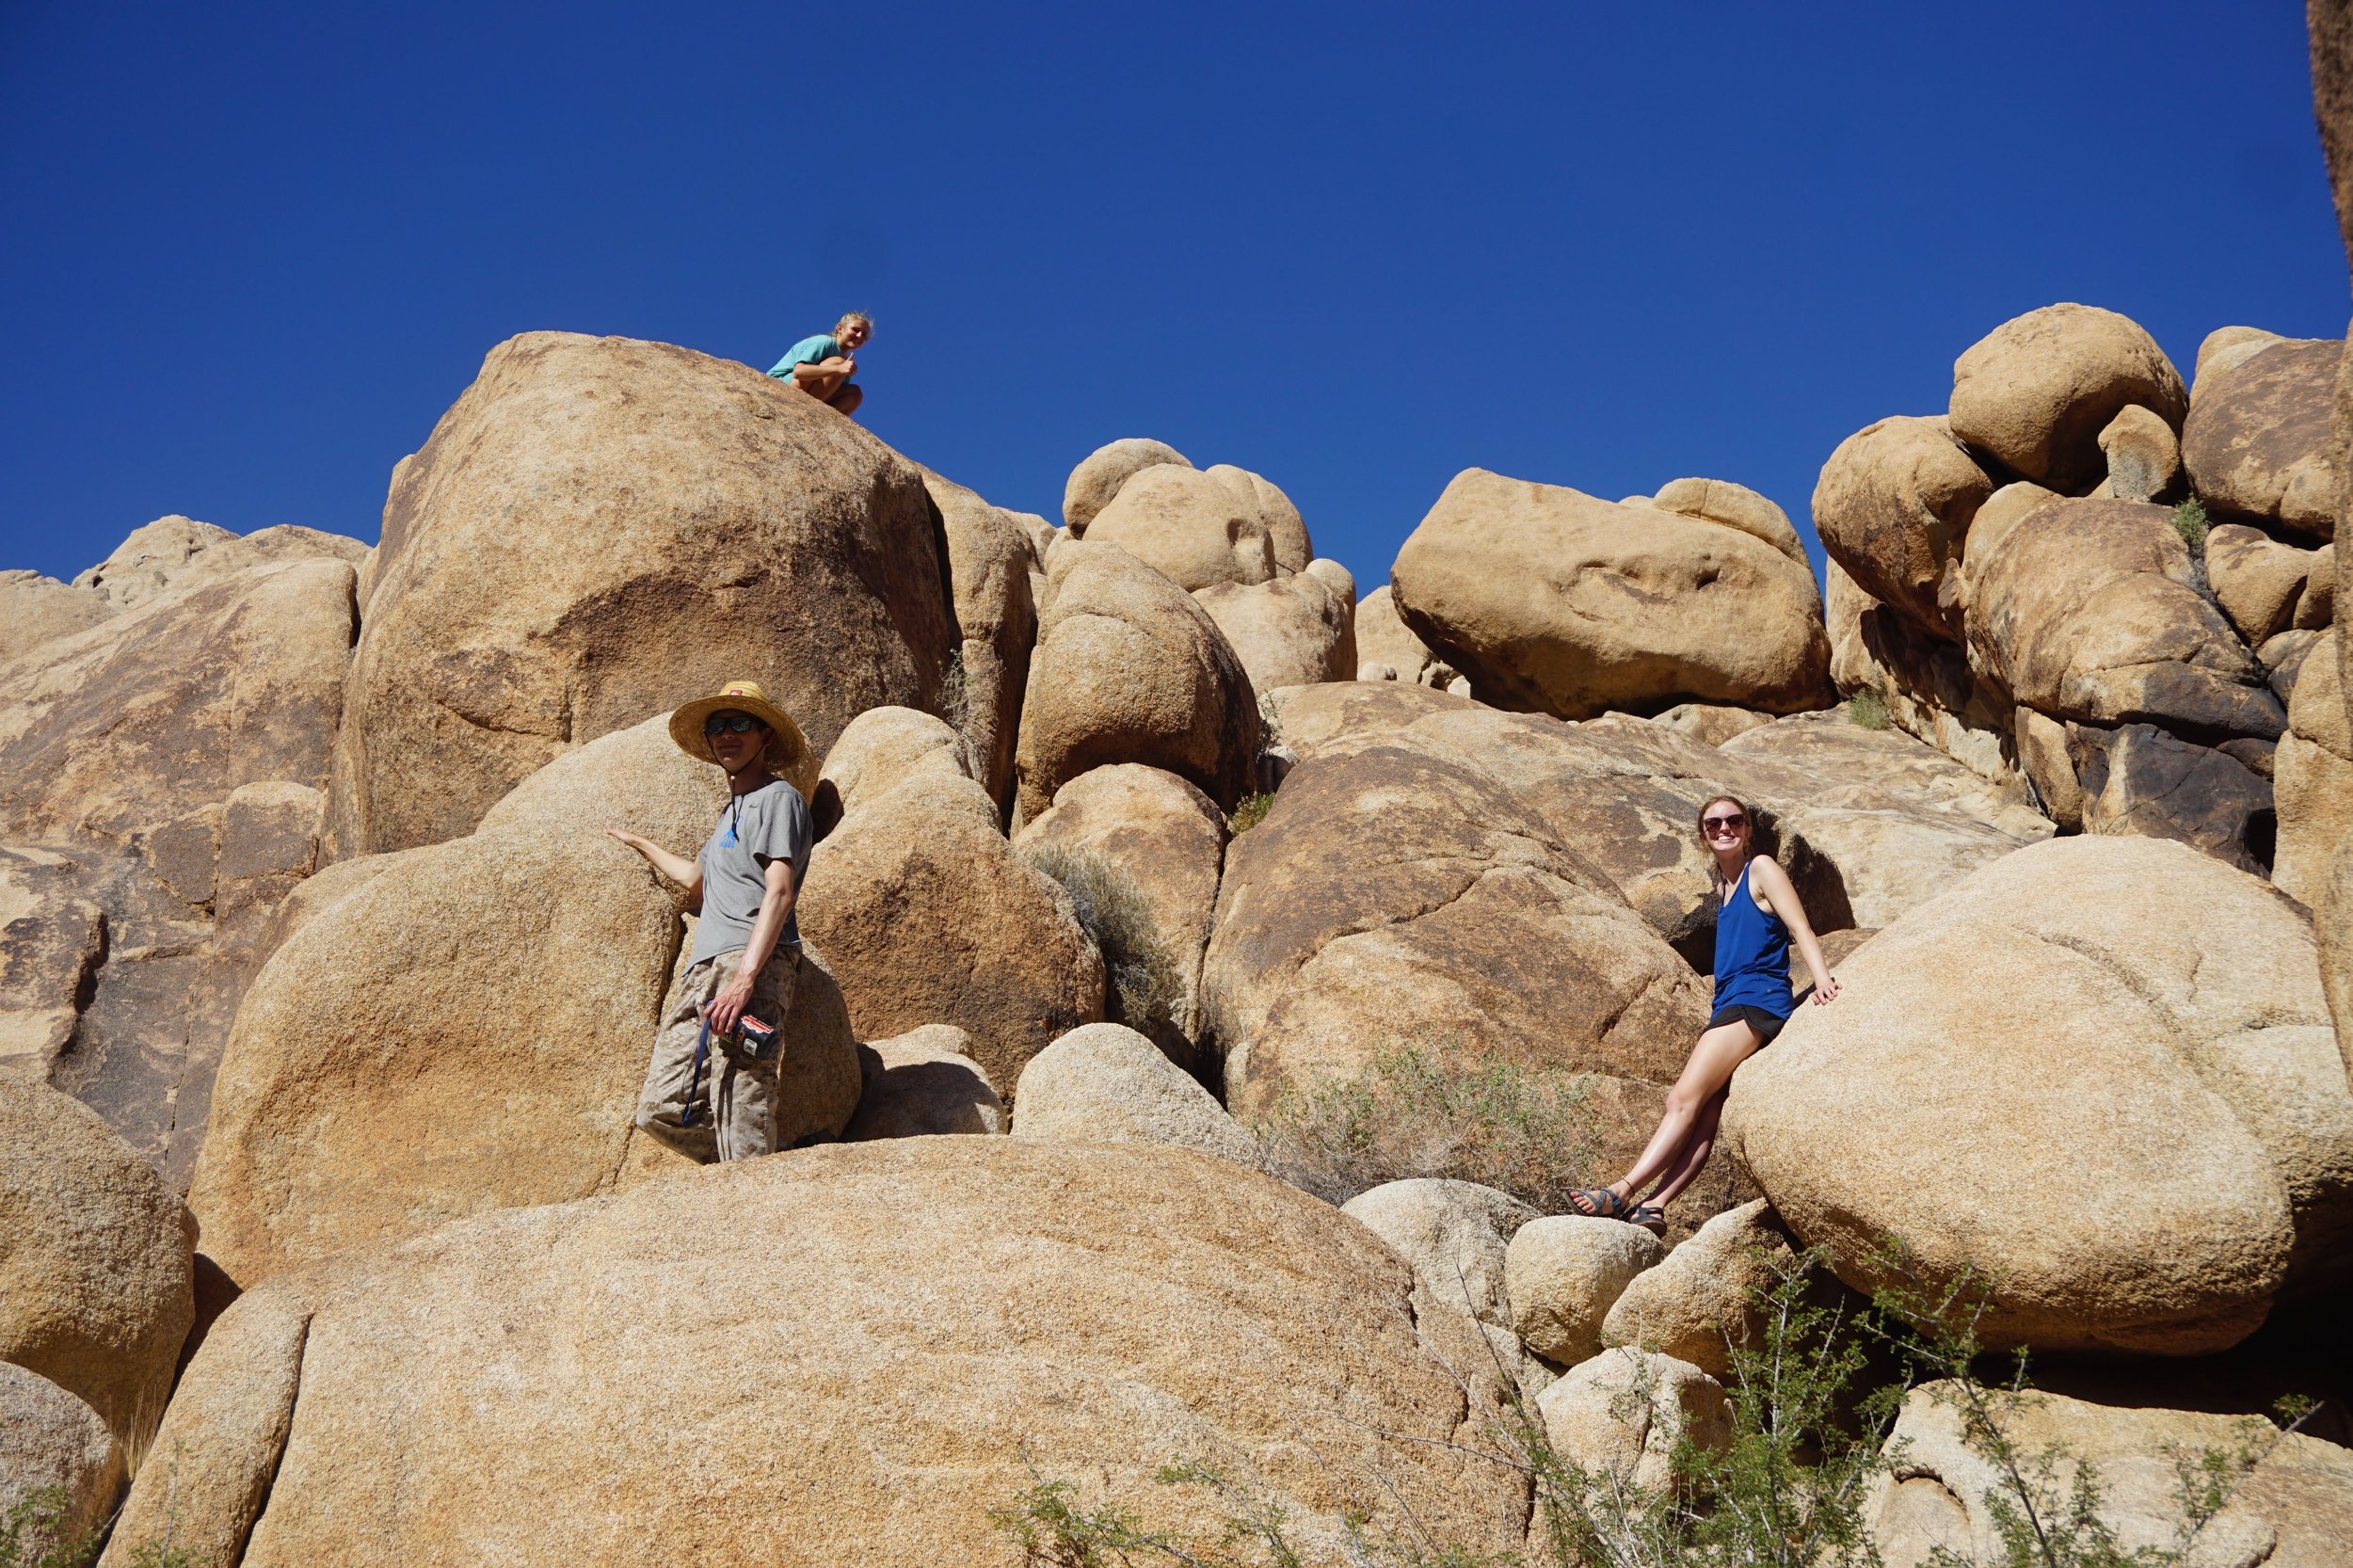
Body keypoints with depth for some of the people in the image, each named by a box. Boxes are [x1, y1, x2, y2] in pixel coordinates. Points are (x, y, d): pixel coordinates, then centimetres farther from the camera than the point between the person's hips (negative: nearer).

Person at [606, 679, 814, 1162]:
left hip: (753, 962, -9)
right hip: (702, 970, 9)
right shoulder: (731, 811, 29)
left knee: (739, 1116, -18)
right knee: (662, 1109, 0)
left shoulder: (777, 798, 1)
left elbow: (779, 891, -13)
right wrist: (640, 845, 60)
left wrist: (745, 977, -25)